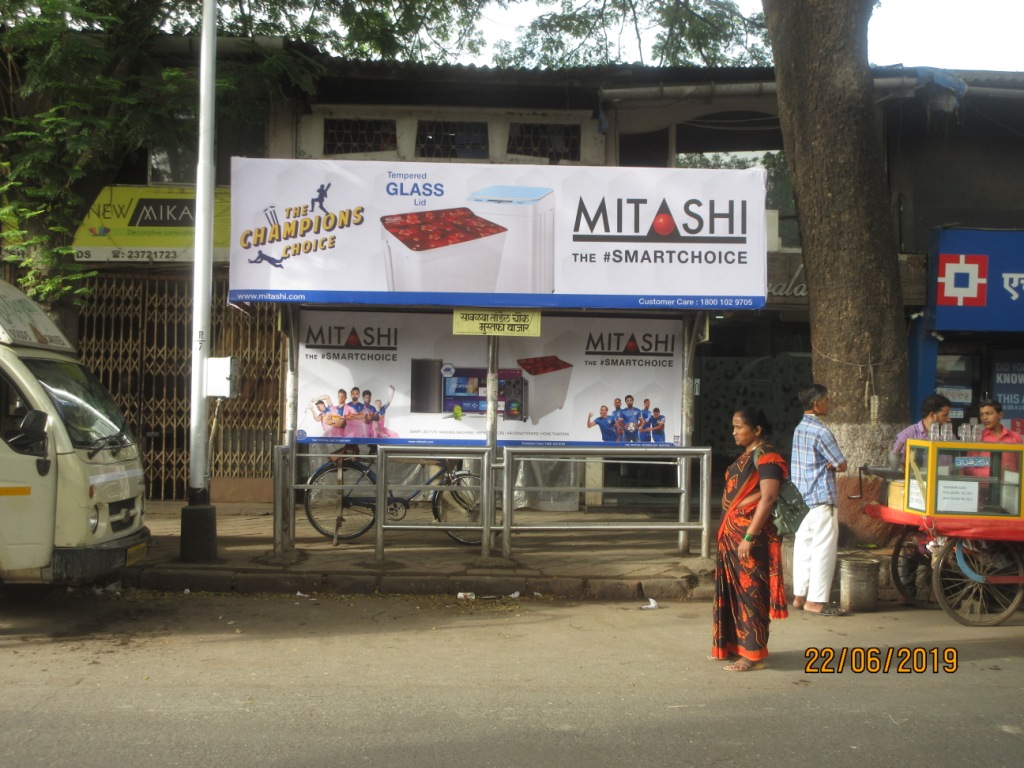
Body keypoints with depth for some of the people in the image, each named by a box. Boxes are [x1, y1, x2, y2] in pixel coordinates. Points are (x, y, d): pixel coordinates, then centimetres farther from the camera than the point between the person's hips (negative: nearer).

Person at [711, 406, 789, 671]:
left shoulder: (765, 456, -14)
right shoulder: (746, 455, 15)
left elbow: (767, 498, -21)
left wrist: (749, 537, -24)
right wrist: (729, 532, 16)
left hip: (749, 534, -9)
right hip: (732, 534, 9)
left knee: (750, 591, -3)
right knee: (734, 590, 14)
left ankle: (753, 653, 3)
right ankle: (734, 645, 24)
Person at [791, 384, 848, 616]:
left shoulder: (799, 429, 12)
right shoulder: (821, 432, -16)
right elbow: (841, 465, -11)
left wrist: (827, 465, -1)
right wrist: (832, 465, 8)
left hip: (801, 498, 9)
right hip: (821, 498, -9)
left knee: (803, 545, 12)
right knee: (824, 548, -4)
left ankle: (800, 595, 16)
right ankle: (816, 600, -2)